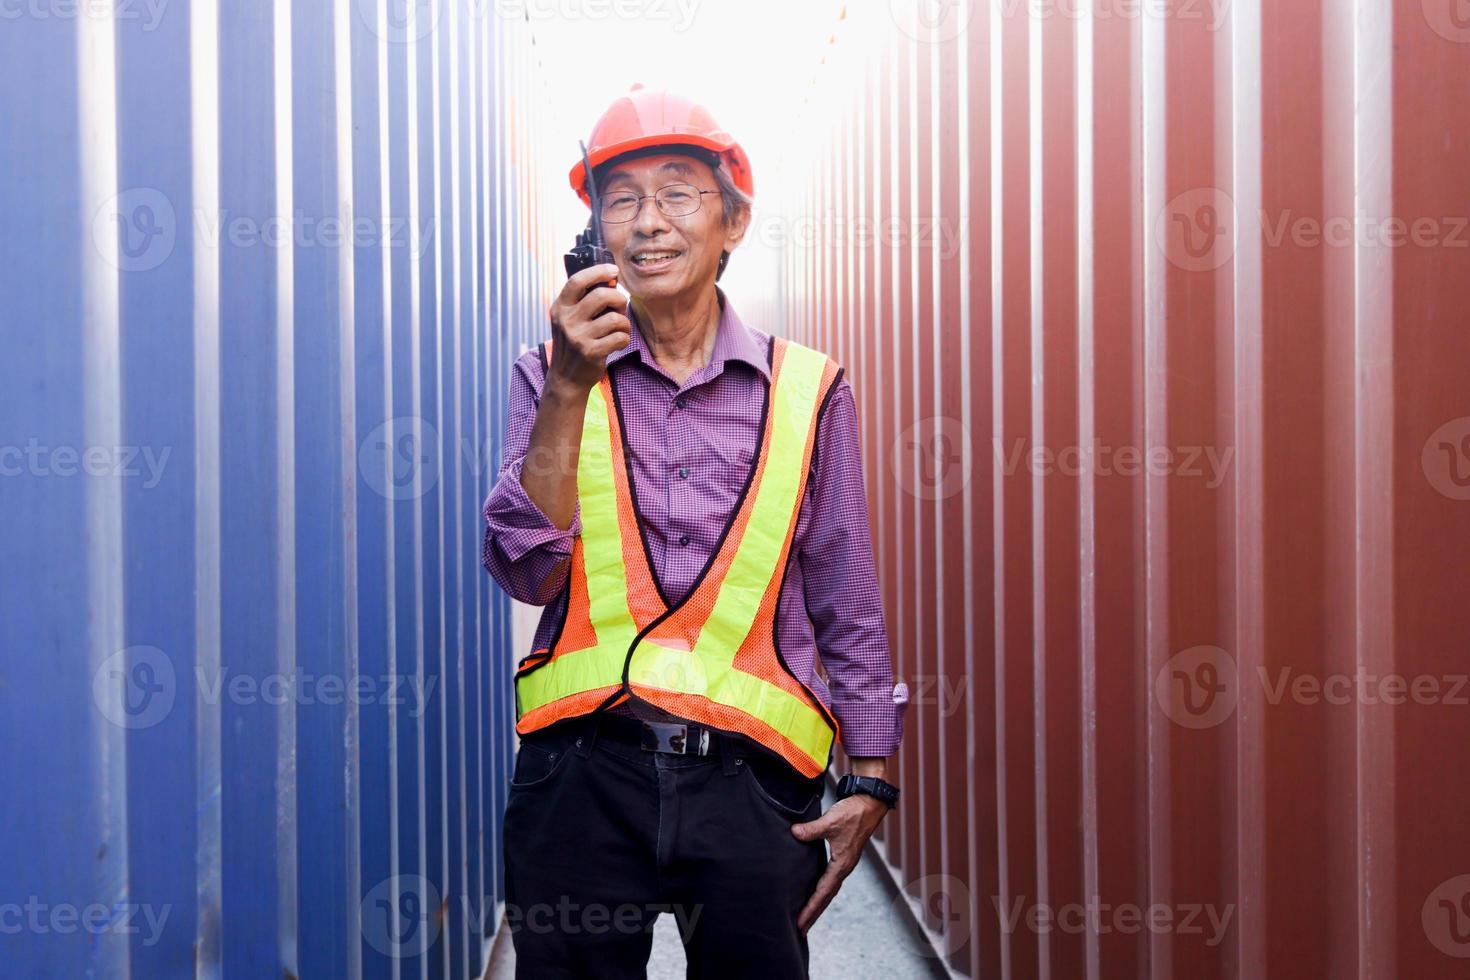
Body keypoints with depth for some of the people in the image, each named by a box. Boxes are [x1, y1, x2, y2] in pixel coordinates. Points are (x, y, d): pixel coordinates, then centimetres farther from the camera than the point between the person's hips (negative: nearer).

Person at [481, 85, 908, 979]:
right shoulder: (554, 376, 6)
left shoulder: (808, 391, 6)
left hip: (750, 779, 0)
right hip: (583, 772, 0)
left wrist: (870, 779, 4)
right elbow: (528, 572, -6)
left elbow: (849, 606, 9)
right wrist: (571, 389, -15)